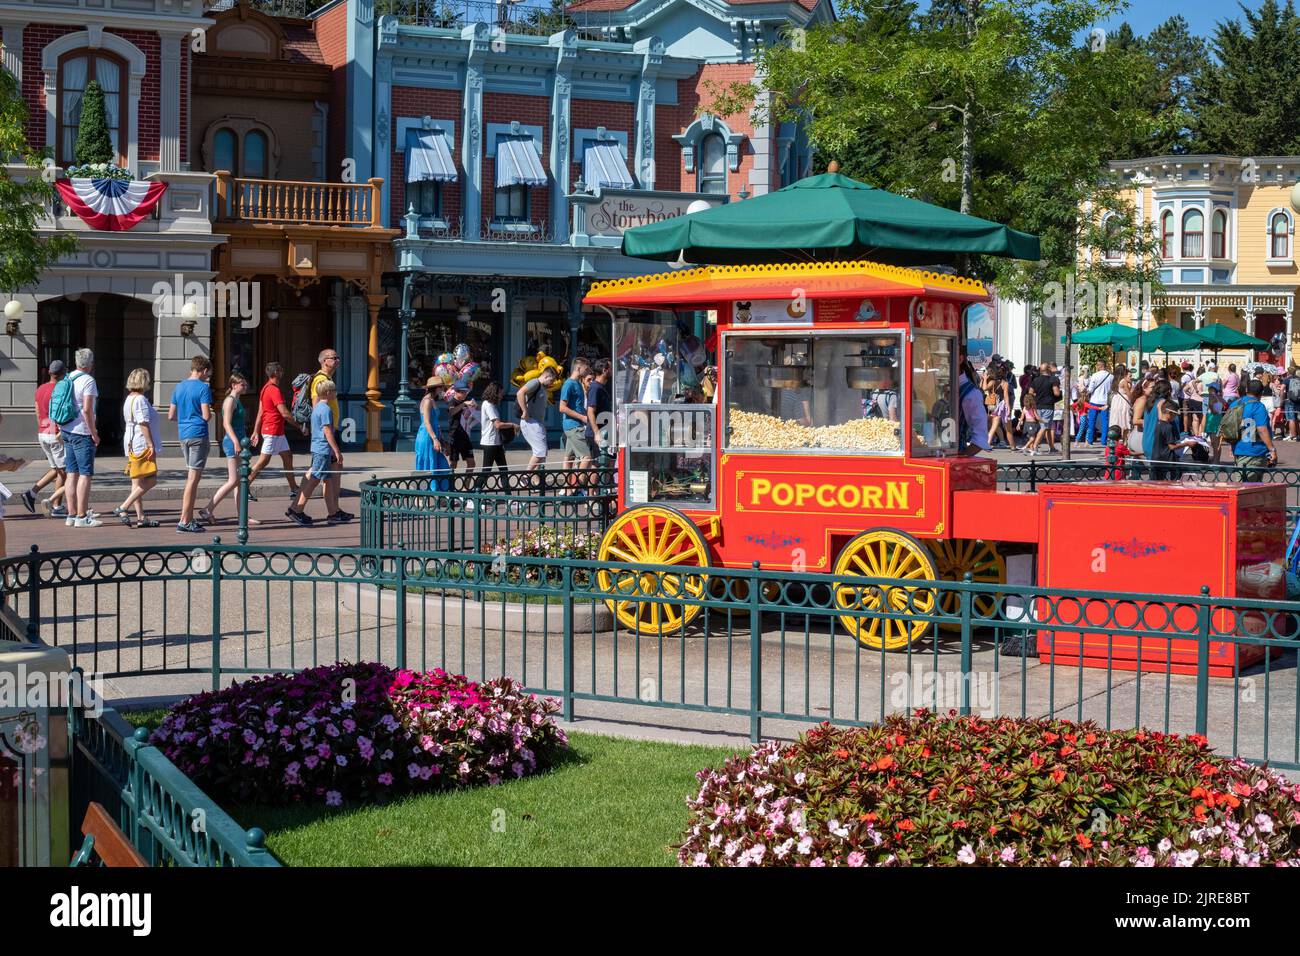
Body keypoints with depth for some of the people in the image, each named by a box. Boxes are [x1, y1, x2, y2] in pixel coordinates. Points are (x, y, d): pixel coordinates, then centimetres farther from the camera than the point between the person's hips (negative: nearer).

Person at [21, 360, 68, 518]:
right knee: (63, 471, 2)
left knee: (55, 469, 18)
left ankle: (31, 493, 5)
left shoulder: (40, 390, 10)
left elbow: (38, 415, 15)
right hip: (57, 435, -8)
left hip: (42, 434, 8)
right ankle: (56, 507, 2)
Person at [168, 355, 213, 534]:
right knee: (193, 479, -6)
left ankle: (190, 519, 16)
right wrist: (210, 414, 4)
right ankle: (184, 522, -7)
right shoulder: (203, 387, -10)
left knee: (192, 478, 15)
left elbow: (171, 416, 12)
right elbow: (206, 416, -18)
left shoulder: (179, 387, 12)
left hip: (183, 435, 7)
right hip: (198, 435, -7)